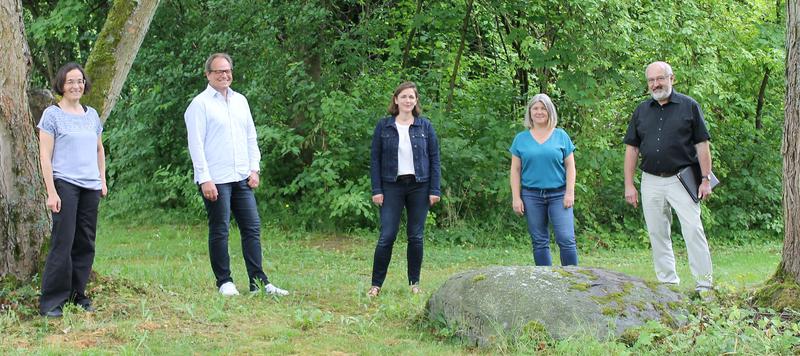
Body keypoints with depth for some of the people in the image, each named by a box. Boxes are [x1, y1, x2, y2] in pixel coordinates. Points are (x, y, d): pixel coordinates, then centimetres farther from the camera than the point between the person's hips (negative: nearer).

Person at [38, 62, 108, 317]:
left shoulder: (92, 114, 13)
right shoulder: (52, 114, -3)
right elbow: (45, 156, -6)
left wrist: (103, 180, 16)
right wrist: (51, 192, -12)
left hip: (91, 186, 5)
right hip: (65, 184, -5)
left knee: (86, 243, 6)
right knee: (62, 243, -8)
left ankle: (77, 294, 16)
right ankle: (51, 301, -3)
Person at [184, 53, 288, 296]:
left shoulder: (240, 101, 15)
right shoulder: (200, 104, -4)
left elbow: (251, 137, 19)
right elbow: (196, 143, -9)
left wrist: (254, 168, 9)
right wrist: (205, 179, -15)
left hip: (242, 177, 6)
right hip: (215, 180, -6)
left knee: (252, 228, 3)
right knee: (219, 231, 1)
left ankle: (259, 282, 6)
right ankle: (224, 283, 9)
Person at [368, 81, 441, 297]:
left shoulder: (425, 126, 4)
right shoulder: (384, 126, 3)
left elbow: (434, 159, 5)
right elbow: (375, 159, 3)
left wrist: (435, 190, -2)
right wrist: (376, 190, -4)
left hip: (419, 187, 1)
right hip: (392, 187, -1)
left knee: (416, 237, 5)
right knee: (387, 236, -6)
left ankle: (414, 283, 16)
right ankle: (376, 284, 1)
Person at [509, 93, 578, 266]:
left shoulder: (561, 136, 6)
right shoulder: (521, 139, 8)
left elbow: (570, 166, 5)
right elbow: (515, 170, 7)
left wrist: (570, 193, -4)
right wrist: (516, 198, 0)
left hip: (558, 195, -1)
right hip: (532, 196, 1)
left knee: (566, 238, -10)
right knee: (539, 242, 5)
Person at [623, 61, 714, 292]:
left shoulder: (689, 106, 2)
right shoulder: (641, 111, 11)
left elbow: (702, 145, 1)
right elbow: (631, 149, 12)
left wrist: (706, 179, -5)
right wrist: (629, 185, 6)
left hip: (681, 179, -4)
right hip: (651, 182, 4)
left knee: (693, 229, -11)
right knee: (657, 235, 6)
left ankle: (704, 284, -9)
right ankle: (667, 283, 15)